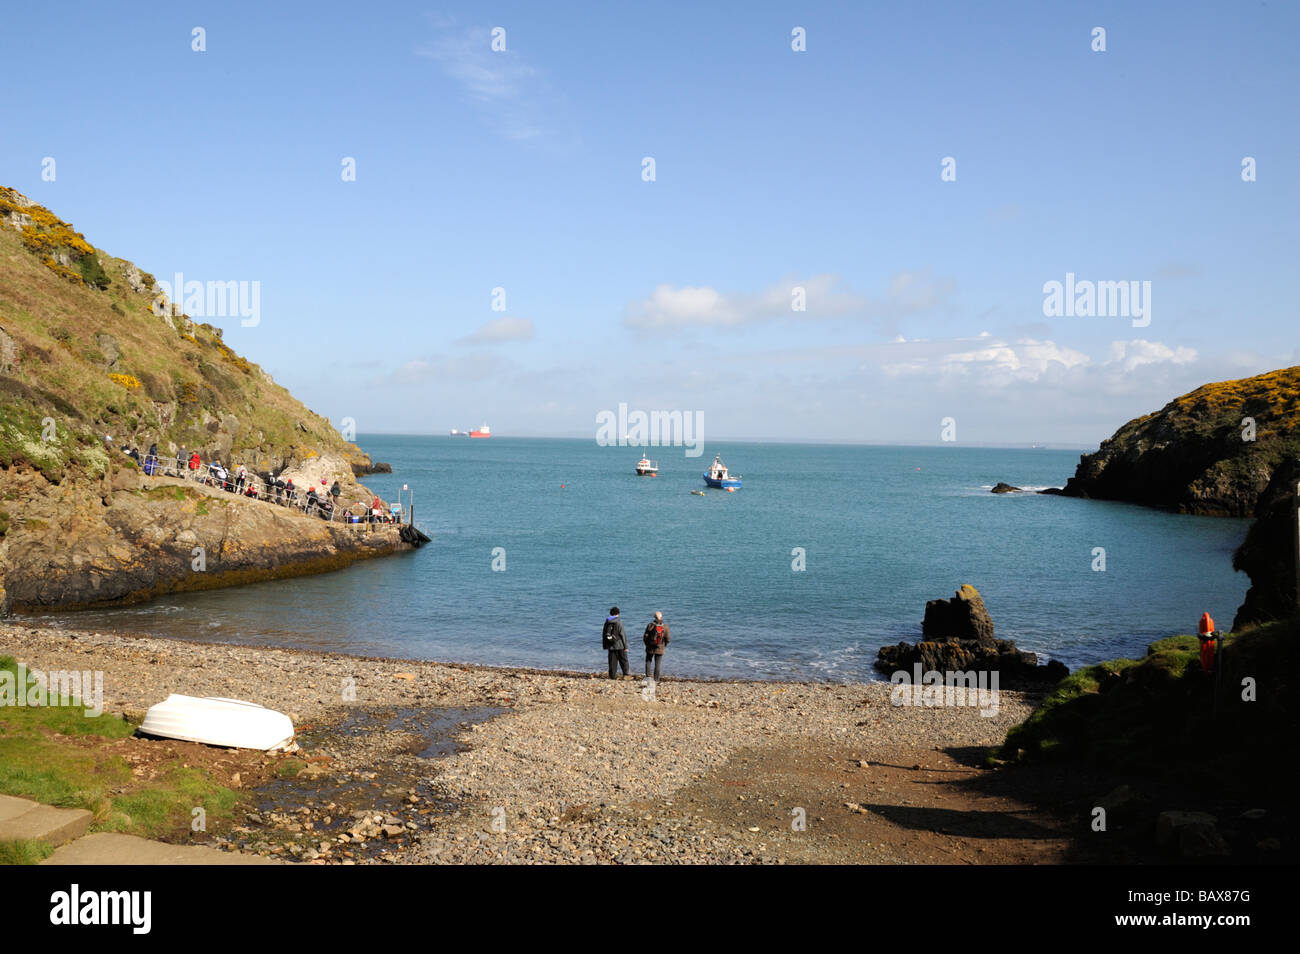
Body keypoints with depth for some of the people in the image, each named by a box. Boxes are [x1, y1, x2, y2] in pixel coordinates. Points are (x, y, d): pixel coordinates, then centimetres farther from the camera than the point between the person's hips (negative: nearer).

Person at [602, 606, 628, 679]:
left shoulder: (607, 622, 7)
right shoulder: (619, 622, -10)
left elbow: (604, 634, 13)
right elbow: (622, 635, -10)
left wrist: (605, 645, 20)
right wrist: (625, 646, -6)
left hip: (611, 646, 4)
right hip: (619, 645, -4)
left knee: (612, 661, 6)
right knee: (623, 660, 5)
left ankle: (613, 675, 5)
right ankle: (626, 674, 4)